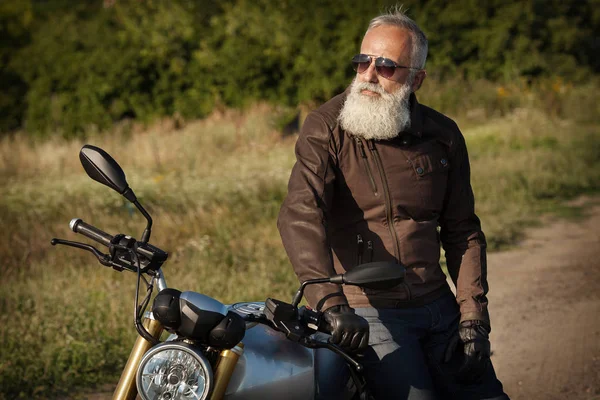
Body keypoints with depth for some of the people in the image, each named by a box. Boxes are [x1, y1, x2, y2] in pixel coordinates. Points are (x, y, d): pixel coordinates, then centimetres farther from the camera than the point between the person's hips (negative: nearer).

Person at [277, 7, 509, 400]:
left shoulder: (443, 135, 6)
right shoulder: (326, 128, -8)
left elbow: (462, 230, 12)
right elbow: (300, 214, -23)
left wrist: (473, 315, 3)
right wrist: (330, 302, -36)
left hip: (438, 305, 5)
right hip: (368, 315, -5)